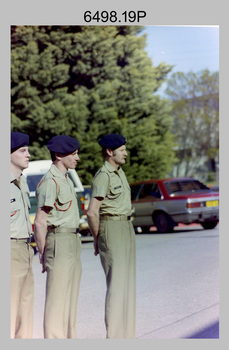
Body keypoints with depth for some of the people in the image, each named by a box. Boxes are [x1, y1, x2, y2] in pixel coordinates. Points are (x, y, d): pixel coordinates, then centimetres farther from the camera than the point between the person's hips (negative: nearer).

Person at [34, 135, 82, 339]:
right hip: (59, 244, -10)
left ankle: (69, 338, 20)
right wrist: (43, 253, -15)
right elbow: (40, 222, -17)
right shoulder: (50, 182, -14)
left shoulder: (66, 180, 17)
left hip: (73, 243, 10)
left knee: (70, 297, 13)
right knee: (57, 299, -6)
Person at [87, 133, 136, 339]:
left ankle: (127, 334, 18)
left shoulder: (120, 173, 15)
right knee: (116, 284, -10)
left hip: (126, 228, 9)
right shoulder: (103, 176, -15)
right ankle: (114, 335, -7)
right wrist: (98, 238, -7)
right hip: (112, 229, -9)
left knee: (128, 282, 11)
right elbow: (92, 212, -20)